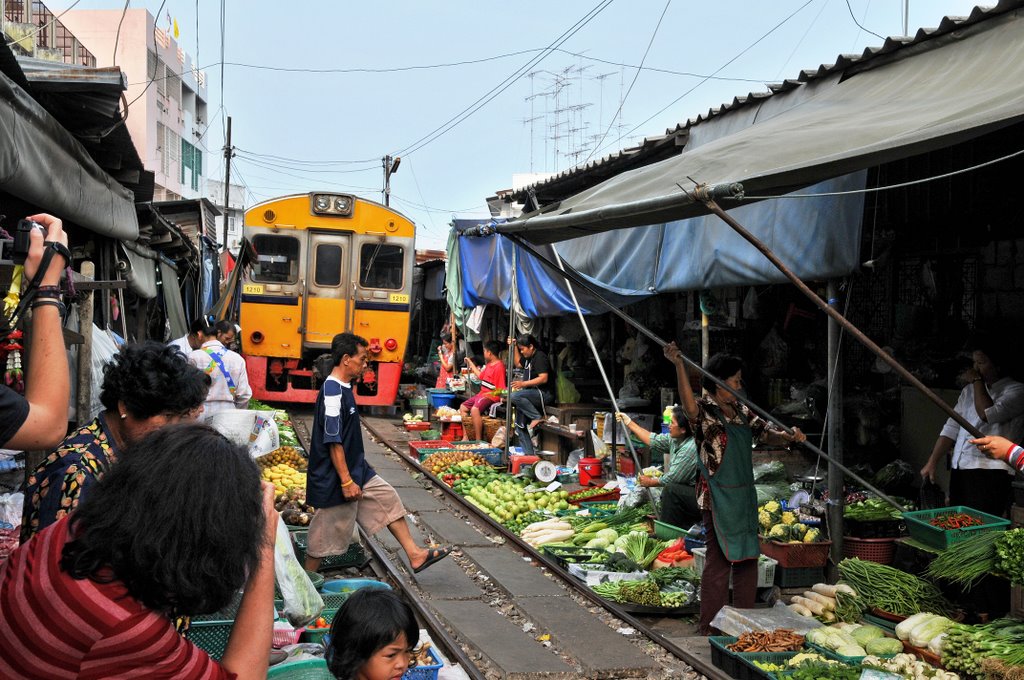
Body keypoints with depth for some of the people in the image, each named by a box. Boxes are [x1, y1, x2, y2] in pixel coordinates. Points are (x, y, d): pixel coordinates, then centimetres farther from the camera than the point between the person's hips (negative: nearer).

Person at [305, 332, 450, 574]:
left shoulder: (343, 388, 8)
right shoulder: (333, 392, -22)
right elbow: (333, 441, -24)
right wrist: (347, 482, -23)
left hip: (357, 470, 10)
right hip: (334, 479, -10)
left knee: (388, 500, 13)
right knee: (326, 533, 2)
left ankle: (415, 555, 21)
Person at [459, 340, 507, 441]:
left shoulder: (499, 366, -16)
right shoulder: (489, 365, 15)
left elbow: (501, 389, -19)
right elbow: (481, 376, 32)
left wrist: (489, 394, -26)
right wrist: (470, 363, 36)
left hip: (492, 395, -11)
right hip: (482, 393, 11)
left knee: (475, 409, -33)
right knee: (463, 407, 13)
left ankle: (478, 440, -30)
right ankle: (465, 437, 10)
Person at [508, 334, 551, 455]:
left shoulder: (540, 357, -13)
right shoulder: (528, 357, 16)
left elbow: (543, 378, -23)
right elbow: (518, 363, 37)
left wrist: (523, 384, -27)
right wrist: (514, 347, 25)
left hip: (543, 393, -10)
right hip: (532, 393, 10)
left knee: (514, 396, -33)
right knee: (520, 426, 7)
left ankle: (537, 417, -22)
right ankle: (528, 453, 11)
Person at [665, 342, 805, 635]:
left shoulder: (740, 411, 12)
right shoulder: (704, 411, -13)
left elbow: (765, 431, 13)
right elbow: (690, 406, -35)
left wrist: (787, 436, -9)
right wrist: (679, 366, -48)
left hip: (744, 495, 8)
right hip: (717, 497, -8)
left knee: (748, 558, 14)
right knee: (719, 561, -4)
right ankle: (711, 631, 5)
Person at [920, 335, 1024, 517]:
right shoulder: (970, 390, 20)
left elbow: (987, 414, -19)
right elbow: (952, 428, 18)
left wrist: (977, 381, -4)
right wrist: (932, 463, 10)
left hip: (990, 474, -7)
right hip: (959, 471, 7)